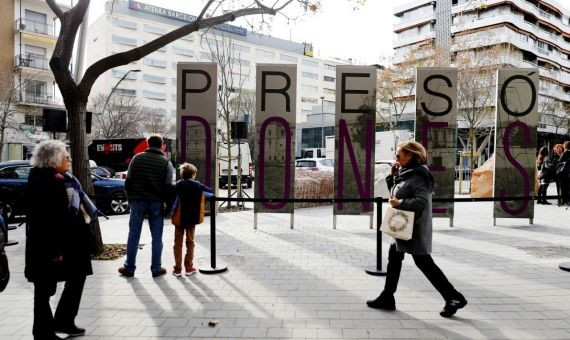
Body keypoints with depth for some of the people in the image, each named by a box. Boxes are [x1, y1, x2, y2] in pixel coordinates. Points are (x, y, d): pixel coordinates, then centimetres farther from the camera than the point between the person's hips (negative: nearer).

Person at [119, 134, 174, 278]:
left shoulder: (137, 158, 3)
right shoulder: (166, 163, 0)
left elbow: (128, 182, 5)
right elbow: (168, 187, -3)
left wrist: (130, 200, 14)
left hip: (138, 202, 1)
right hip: (156, 204, -1)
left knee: (134, 235, 9)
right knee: (157, 237, 6)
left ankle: (129, 268, 16)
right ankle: (156, 269, 10)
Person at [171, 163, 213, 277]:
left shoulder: (178, 184, -2)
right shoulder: (197, 185, -2)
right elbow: (210, 191, 7)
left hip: (179, 218, 0)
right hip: (191, 219, 0)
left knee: (178, 243, 7)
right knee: (190, 242, 10)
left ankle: (177, 269, 8)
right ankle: (189, 267, 13)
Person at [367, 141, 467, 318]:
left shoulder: (417, 175, -18)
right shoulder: (406, 172, 10)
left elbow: (422, 200, -27)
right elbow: (396, 192, 16)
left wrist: (400, 202, -23)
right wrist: (393, 176, 4)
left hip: (414, 228, -10)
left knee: (424, 262, -1)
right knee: (394, 258, 14)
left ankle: (454, 298, 13)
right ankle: (387, 298, 24)